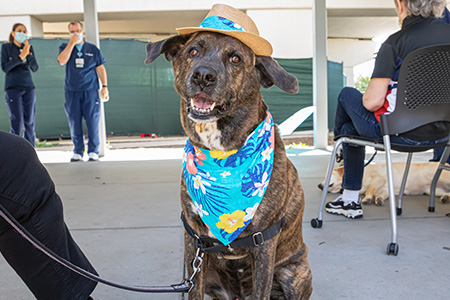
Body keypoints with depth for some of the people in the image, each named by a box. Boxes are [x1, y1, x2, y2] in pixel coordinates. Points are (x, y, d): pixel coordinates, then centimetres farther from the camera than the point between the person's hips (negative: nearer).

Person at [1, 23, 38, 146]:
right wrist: (20, 56, -16)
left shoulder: (29, 47, 10)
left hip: (28, 87, 3)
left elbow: (35, 68, 2)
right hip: (12, 88, -3)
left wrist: (28, 54, -13)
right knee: (17, 123, -11)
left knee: (29, 122, -1)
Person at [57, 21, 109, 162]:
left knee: (92, 122, -4)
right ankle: (78, 152, 10)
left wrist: (104, 86, 1)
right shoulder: (65, 47, 11)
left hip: (90, 91, -1)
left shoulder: (93, 49, 11)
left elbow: (100, 68, 10)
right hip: (72, 91, 1)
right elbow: (62, 61, -9)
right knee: (74, 123, 1)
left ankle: (93, 152, 4)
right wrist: (72, 43, -9)